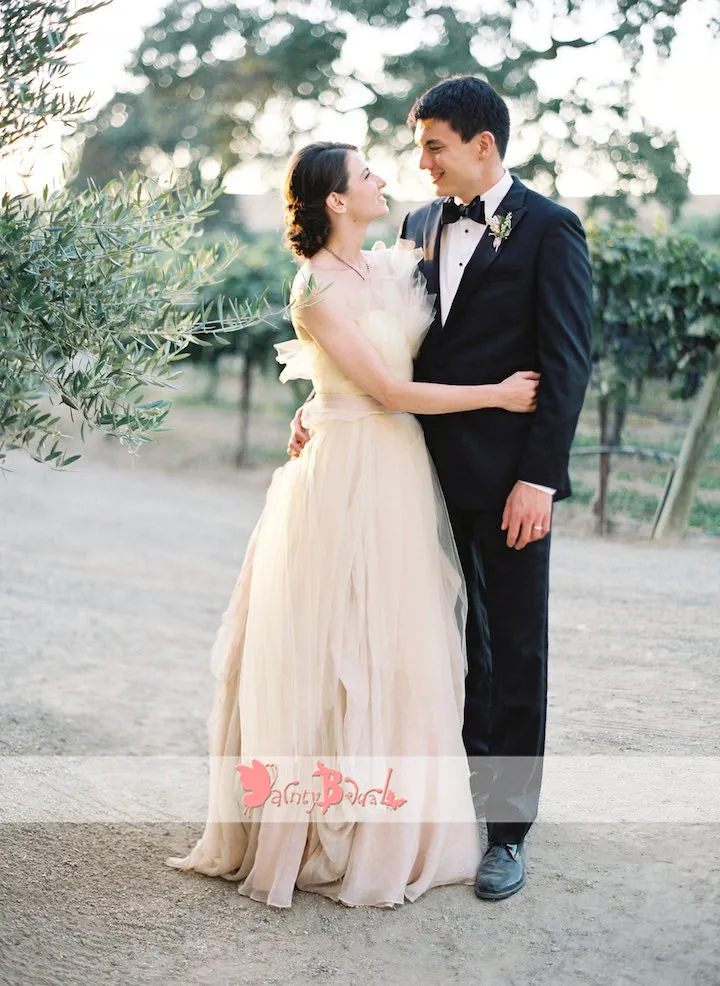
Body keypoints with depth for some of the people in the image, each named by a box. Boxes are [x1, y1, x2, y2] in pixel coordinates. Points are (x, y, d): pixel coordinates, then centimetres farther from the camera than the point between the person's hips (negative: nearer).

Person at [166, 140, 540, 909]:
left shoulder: (387, 267, 11)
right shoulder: (318, 287, -13)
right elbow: (389, 390, -14)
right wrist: (497, 394, -10)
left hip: (399, 471, 8)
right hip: (348, 477, -8)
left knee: (394, 649, 12)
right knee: (341, 649, 0)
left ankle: (388, 823, 25)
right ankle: (330, 827, 14)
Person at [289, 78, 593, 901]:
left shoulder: (548, 229, -8)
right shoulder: (421, 225, 11)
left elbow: (566, 362, -12)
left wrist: (539, 477, -17)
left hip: (508, 477, -6)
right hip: (437, 471, 6)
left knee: (515, 651, 5)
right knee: (459, 639, 16)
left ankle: (509, 829, 17)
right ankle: (468, 786, 33)